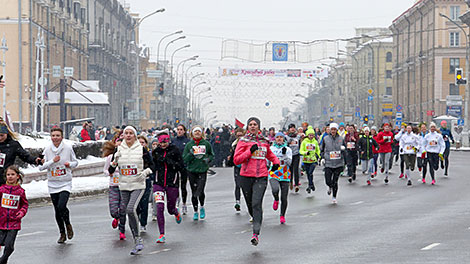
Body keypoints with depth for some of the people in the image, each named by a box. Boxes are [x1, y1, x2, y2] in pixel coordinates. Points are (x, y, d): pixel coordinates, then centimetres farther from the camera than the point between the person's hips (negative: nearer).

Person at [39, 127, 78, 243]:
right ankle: (62, 234, 24)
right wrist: (53, 161, -16)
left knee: (61, 206, -20)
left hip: (66, 183, -2)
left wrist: (70, 164, -13)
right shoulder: (47, 149, -2)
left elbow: (75, 162, 9)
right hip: (53, 184, 2)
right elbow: (41, 167, -4)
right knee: (57, 211, 7)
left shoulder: (68, 148, -4)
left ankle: (68, 225, 9)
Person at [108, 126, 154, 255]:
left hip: (138, 186, -4)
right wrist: (114, 162, -13)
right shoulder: (119, 150, 4)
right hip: (124, 186, 4)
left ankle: (138, 239, -14)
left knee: (131, 209, -25)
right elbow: (110, 171, 6)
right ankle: (138, 243, 17)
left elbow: (151, 166, 6)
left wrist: (145, 172, -13)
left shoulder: (142, 150, -3)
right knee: (125, 212, 6)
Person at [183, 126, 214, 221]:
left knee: (200, 191, -12)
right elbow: (184, 159, 2)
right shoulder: (189, 145, 3)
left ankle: (202, 207, 16)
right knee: (194, 192, 4)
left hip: (202, 170, -1)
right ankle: (195, 211, 19)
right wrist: (191, 154, -15)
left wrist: (208, 159, -3)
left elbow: (211, 155, 17)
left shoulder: (206, 144, 3)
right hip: (192, 171, 1)